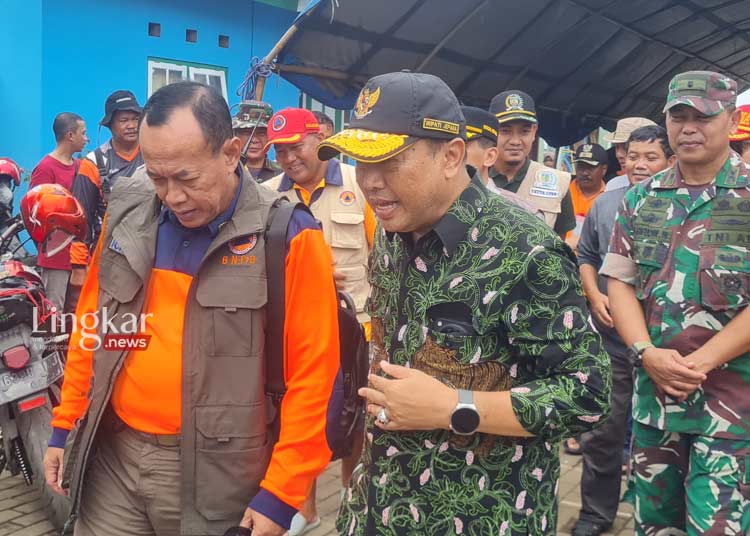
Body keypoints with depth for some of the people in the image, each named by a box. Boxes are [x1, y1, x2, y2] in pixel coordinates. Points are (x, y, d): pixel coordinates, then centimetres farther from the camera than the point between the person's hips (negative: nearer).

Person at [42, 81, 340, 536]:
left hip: (216, 470, -4)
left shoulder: (287, 237, -14)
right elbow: (93, 327, 12)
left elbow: (312, 377, -13)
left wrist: (281, 493, -12)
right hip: (112, 452, 4)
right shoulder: (128, 213, 1)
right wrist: (67, 425, 14)